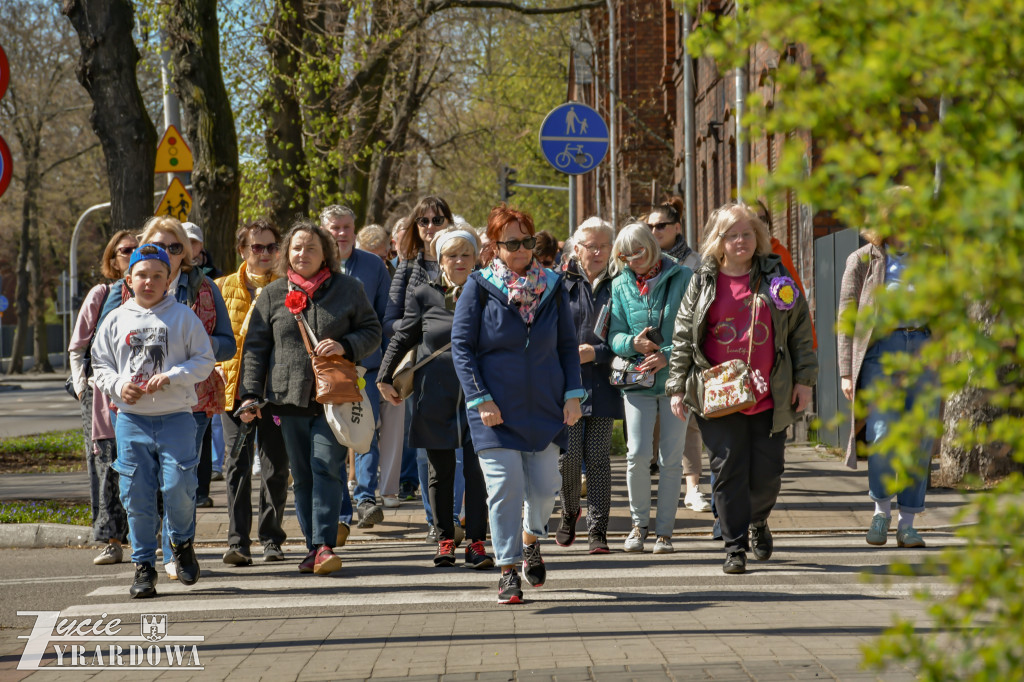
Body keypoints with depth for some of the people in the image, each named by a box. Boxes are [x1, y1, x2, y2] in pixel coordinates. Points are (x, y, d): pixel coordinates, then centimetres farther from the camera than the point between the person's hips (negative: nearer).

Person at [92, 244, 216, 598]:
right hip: (131, 419, 2)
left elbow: (204, 361, 2)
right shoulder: (116, 320, 9)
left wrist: (169, 377, -13)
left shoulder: (183, 316, 3)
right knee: (137, 495, 2)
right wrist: (118, 386, -7)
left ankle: (182, 542, 18)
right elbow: (102, 366, 14)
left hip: (175, 416, -2)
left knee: (177, 486, -12)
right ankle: (144, 565, 12)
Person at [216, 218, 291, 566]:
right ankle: (238, 542, -9)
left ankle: (271, 539, 16)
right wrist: (219, 371, -1)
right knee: (237, 463, -8)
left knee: (276, 465, 4)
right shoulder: (224, 289, 9)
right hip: (236, 387, 0)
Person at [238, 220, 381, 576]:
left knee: (327, 469, -13)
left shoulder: (347, 289, 6)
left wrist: (345, 346, -11)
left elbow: (372, 331, 9)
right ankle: (314, 547, 11)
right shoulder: (273, 294, 9)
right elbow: (255, 346, 10)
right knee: (302, 476, 4)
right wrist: (251, 394, 1)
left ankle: (324, 545, -14)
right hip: (290, 397, 2)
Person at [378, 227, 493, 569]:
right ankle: (445, 540, 17)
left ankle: (476, 543, 0)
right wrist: (386, 378, 8)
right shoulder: (424, 296, 4)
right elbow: (402, 338, 11)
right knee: (440, 472, 7)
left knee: (477, 470, -7)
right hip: (435, 396, 1)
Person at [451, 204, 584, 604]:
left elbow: (568, 345, 13)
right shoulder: (479, 287, -2)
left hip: (544, 406, 3)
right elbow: (461, 345, -2)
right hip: (497, 408, -3)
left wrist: (573, 394, 3)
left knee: (544, 486, 4)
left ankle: (531, 539, 35)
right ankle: (508, 569, 2)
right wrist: (480, 399, -10)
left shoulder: (552, 287, 7)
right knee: (505, 485, -7)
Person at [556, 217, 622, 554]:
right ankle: (569, 514, 21)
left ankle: (597, 530, 4)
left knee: (598, 457, -2)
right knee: (569, 454, -5)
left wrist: (595, 353, -10)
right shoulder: (562, 283, 5)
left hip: (602, 383, 0)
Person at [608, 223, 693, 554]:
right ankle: (639, 524, 10)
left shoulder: (682, 278, -2)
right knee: (637, 454, -9)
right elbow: (614, 335, 4)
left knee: (671, 458, 2)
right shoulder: (621, 285, 6)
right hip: (637, 379, 1)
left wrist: (668, 355, -18)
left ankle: (664, 530, 12)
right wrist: (633, 343, -18)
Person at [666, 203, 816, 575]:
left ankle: (758, 521, 33)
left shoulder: (776, 278, 6)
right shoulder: (702, 282, 5)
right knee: (728, 470, -4)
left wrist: (804, 379, 5)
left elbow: (801, 330, 10)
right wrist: (677, 387, 2)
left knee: (768, 470, 2)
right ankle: (736, 547, 3)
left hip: (769, 395, 1)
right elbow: (683, 337, 7)